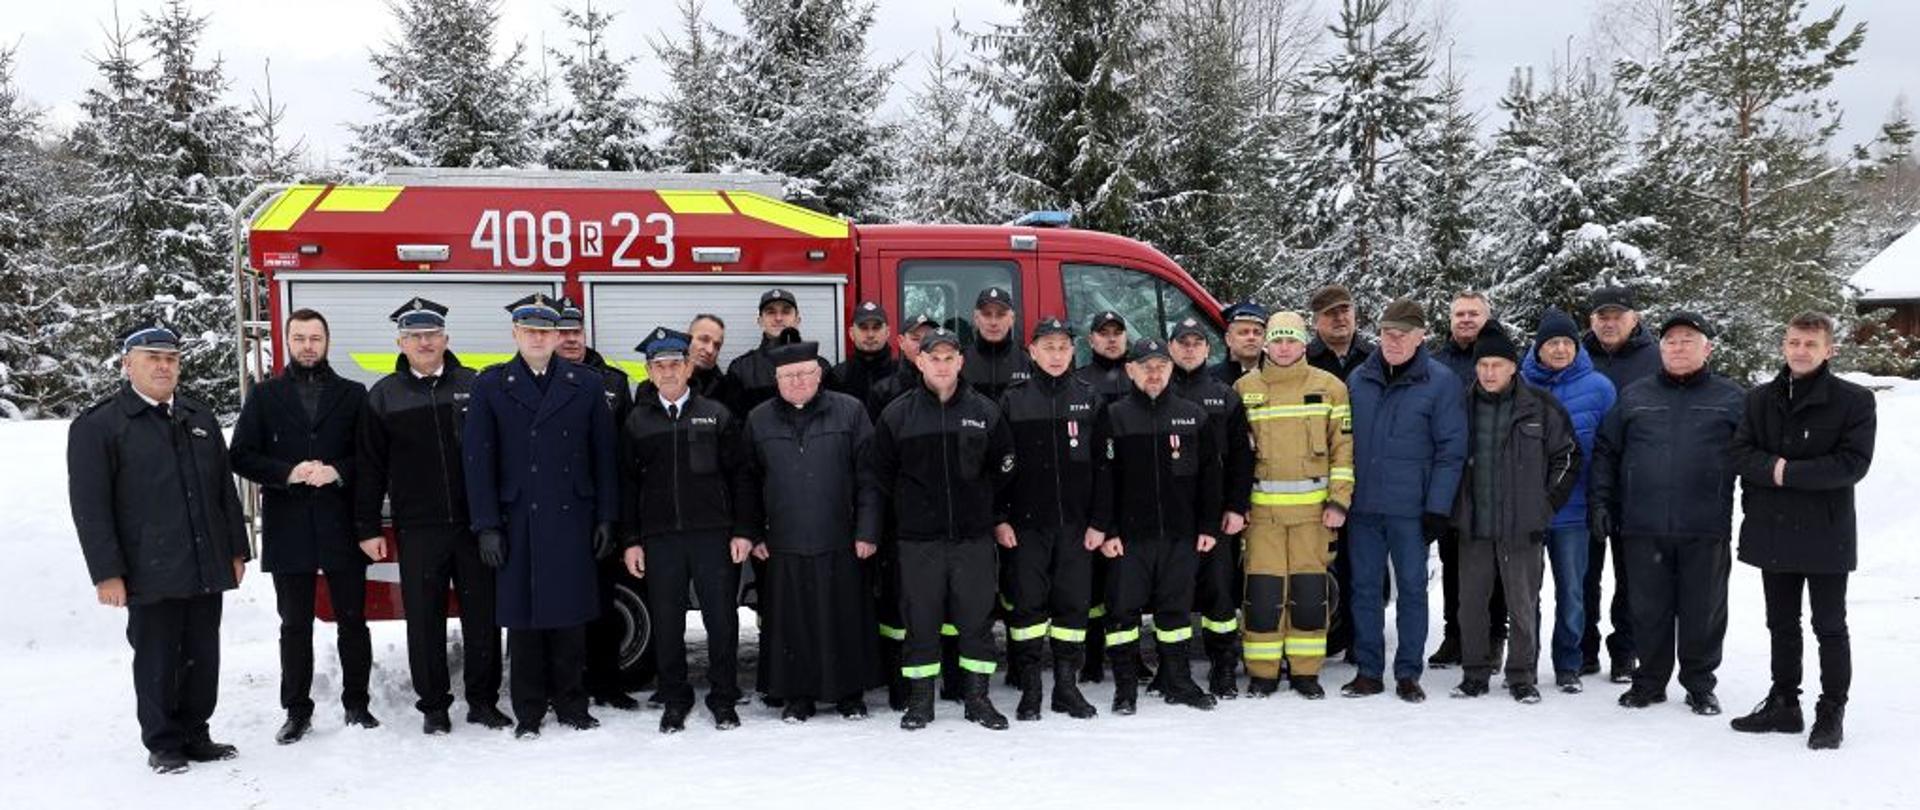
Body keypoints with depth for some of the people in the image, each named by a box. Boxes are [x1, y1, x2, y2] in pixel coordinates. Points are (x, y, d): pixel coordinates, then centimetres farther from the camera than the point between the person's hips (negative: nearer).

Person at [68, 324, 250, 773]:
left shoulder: (201, 419, 14)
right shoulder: (97, 425, -2)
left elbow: (226, 490, 16)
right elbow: (89, 506, -7)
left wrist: (236, 550, 12)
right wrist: (107, 572, -11)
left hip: (206, 568, 5)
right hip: (151, 573, -5)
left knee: (203, 657, 10)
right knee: (157, 661, 4)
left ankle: (196, 736, 23)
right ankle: (162, 744, 17)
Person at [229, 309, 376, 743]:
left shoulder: (353, 394, 7)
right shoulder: (264, 396, 7)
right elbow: (242, 456, 2)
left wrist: (337, 472, -15)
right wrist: (288, 472, -14)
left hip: (342, 528, 0)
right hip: (288, 530, 0)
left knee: (352, 620, 6)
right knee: (295, 625, 8)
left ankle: (356, 704, 18)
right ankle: (297, 711, 18)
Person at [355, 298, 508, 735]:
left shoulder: (474, 386, 4)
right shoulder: (384, 395, 6)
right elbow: (369, 466, 6)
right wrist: (368, 528, 2)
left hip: (474, 523, 0)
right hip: (417, 530, 0)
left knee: (482, 615, 6)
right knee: (425, 618, 6)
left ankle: (483, 700, 19)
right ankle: (433, 705, 19)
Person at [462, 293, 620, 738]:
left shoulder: (587, 384, 6)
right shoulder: (491, 385, 4)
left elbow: (603, 455, 6)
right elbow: (478, 459, 0)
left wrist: (605, 518, 1)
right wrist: (487, 525, -5)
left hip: (572, 518, 1)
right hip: (517, 521, 0)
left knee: (571, 616, 5)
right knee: (522, 617, 5)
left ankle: (570, 702, 19)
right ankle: (528, 710, 17)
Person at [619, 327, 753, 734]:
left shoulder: (716, 415, 5)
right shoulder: (637, 421, 8)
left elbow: (740, 474, 4)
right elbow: (626, 484, 9)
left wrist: (743, 531, -2)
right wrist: (631, 540, 3)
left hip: (713, 534, -1)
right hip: (659, 538, 1)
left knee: (722, 619, 3)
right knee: (667, 623, 6)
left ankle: (723, 700, 17)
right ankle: (674, 701, 21)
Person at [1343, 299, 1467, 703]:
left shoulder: (1441, 382, -4)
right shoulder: (1358, 379, 7)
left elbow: (1451, 450, -6)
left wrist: (1438, 508, -11)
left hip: (1410, 508, -3)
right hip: (1362, 506, 4)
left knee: (1411, 588, 5)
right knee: (1365, 588, 8)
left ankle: (1408, 673, 15)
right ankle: (1368, 670, 17)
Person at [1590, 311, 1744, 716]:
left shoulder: (1733, 399, 6)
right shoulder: (1634, 397, 11)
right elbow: (1605, 451, 12)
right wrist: (1601, 502, 4)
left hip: (1707, 530, -1)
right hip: (1643, 528, 1)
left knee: (1704, 611, 8)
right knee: (1649, 609, 8)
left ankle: (1700, 685, 23)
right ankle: (1650, 681, 21)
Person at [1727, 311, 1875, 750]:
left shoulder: (1854, 400, -4)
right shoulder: (1760, 398, 8)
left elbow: (1854, 463, -13)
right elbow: (1741, 454, 1)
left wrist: (1789, 473, -17)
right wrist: (1772, 467, -18)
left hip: (1825, 534, -4)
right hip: (1772, 533, 4)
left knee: (1830, 628, 5)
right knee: (1782, 626, 14)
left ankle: (1831, 713, 16)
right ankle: (1783, 704, 25)